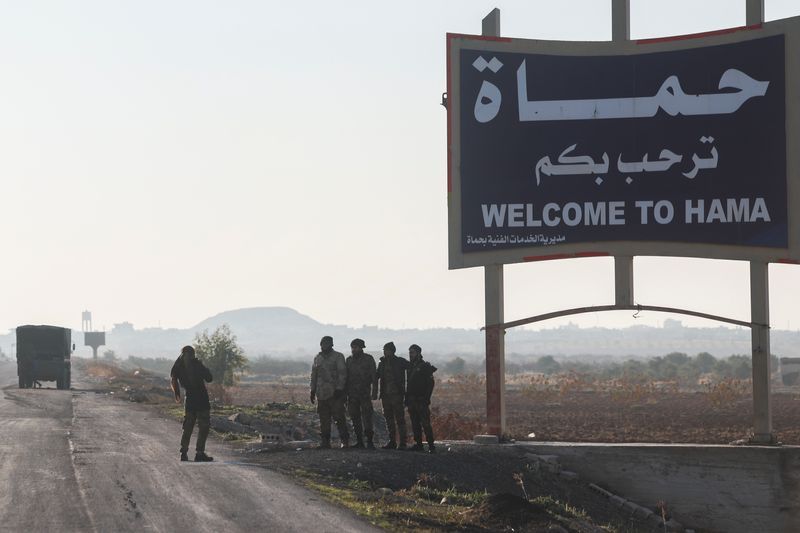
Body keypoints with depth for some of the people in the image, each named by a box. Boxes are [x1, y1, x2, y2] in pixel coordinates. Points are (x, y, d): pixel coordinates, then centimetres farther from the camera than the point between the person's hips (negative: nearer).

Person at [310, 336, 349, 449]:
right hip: (321, 393, 5)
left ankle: (345, 441, -3)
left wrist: (339, 389, -14)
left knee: (339, 417, -7)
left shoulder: (338, 357, 0)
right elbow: (314, 375, 20)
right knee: (324, 419, 4)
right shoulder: (317, 358, 16)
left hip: (335, 393, -5)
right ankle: (325, 441, 8)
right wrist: (313, 390, 14)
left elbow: (342, 374, -6)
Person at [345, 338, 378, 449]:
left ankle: (369, 441, -9)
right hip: (352, 394, 4)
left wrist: (374, 393, -9)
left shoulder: (368, 359, 1)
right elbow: (345, 377, 15)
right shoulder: (349, 360, 13)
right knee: (355, 419, 4)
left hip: (365, 394, -4)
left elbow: (374, 377, -1)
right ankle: (359, 441, 9)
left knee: (367, 417, -11)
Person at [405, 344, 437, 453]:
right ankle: (418, 444, 12)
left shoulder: (425, 366, -5)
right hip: (411, 401, 7)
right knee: (415, 424, 8)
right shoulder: (410, 366, 15)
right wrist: (406, 398, 14)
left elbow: (430, 384, -9)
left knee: (425, 423, -11)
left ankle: (431, 445, -11)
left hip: (421, 400, -7)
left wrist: (426, 398, -16)